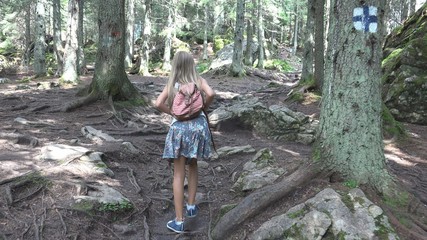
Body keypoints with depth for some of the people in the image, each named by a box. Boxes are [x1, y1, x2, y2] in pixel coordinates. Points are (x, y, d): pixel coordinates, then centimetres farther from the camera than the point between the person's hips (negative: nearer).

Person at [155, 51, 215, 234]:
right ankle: (191, 206, 27)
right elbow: (210, 94, -12)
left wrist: (173, 113, 9)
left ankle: (179, 221, 7)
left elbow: (158, 104, -5)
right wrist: (203, 108, 6)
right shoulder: (199, 80, 5)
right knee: (193, 165, 25)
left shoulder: (172, 84, 6)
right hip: (198, 125, 1)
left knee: (179, 174, 4)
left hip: (179, 127, -1)